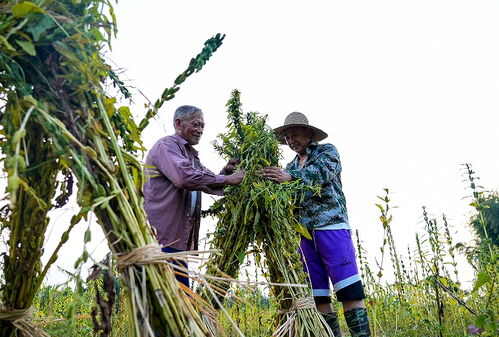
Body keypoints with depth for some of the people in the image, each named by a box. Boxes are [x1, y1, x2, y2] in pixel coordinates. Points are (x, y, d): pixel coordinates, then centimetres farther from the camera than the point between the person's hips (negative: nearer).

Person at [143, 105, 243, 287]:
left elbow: (210, 184, 22)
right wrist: (227, 179, -19)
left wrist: (225, 172, 0)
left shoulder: (190, 154, 21)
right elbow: (185, 177, -25)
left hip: (177, 240, 9)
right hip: (160, 237, -9)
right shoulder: (166, 146, -7)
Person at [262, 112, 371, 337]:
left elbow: (323, 172, -13)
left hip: (331, 225, -5)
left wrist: (289, 177, -27)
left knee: (348, 288, -10)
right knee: (317, 294, 4)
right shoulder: (291, 167, 22)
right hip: (304, 232, 5)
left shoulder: (327, 151, 9)